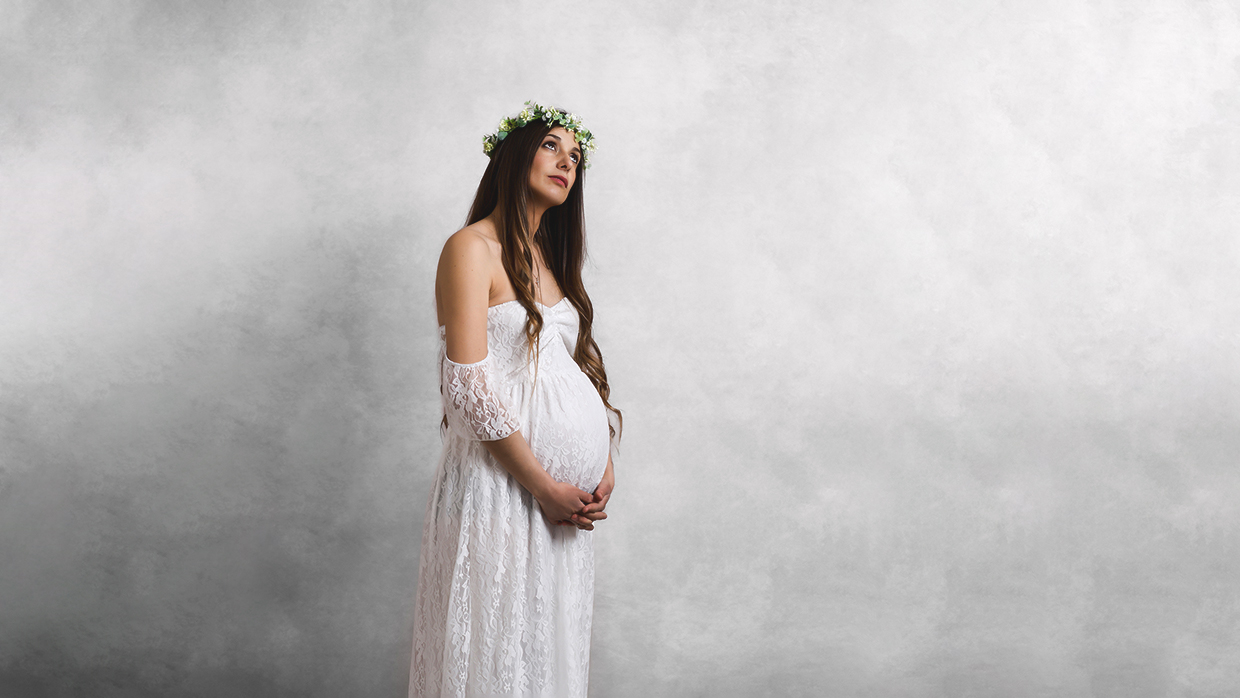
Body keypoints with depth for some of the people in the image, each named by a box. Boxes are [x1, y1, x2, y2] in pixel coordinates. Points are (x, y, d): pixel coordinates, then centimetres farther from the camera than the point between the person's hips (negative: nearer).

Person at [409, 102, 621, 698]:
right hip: (504, 487, -7)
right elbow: (467, 387, -16)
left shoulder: (549, 256, 16)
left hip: (566, 495, 8)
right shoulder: (472, 248, -9)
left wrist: (604, 463, 2)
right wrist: (544, 487, -15)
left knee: (553, 647, 14)